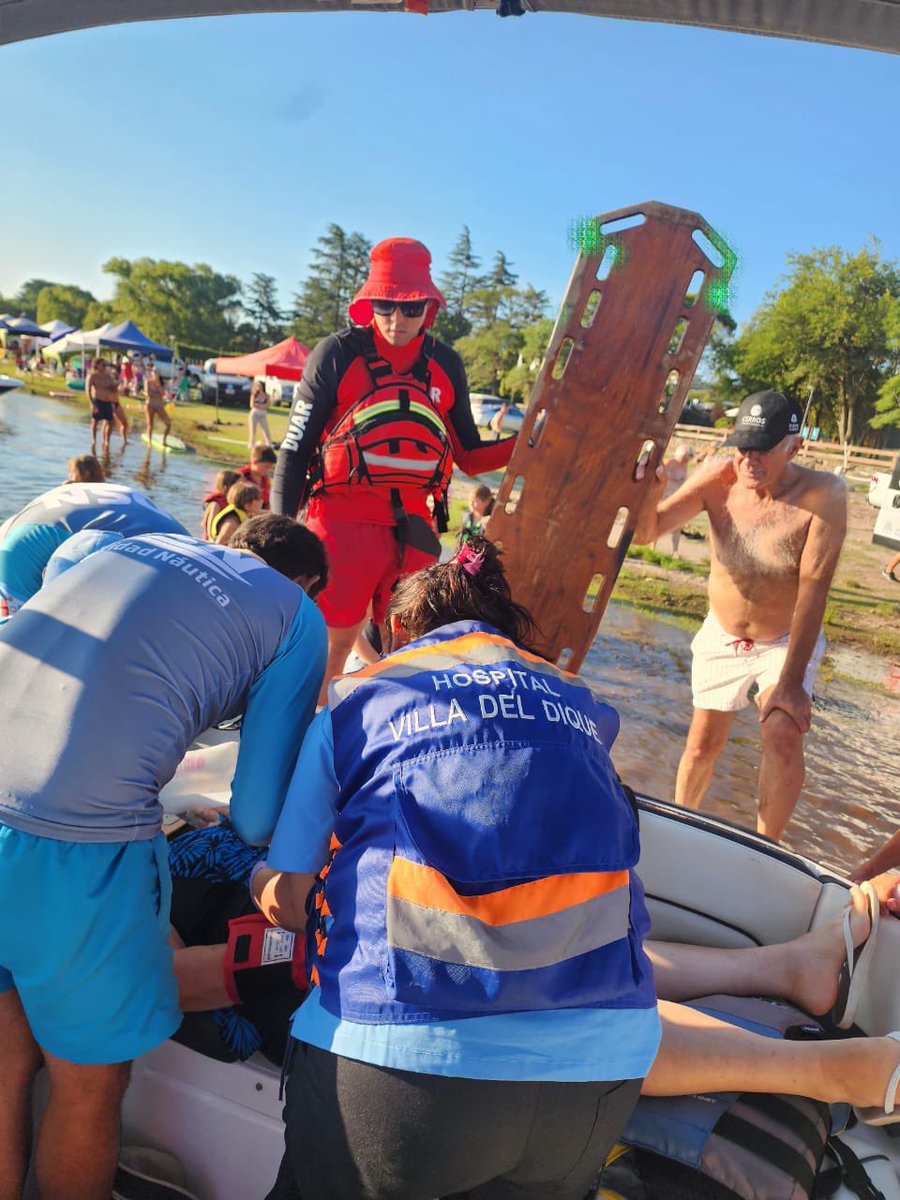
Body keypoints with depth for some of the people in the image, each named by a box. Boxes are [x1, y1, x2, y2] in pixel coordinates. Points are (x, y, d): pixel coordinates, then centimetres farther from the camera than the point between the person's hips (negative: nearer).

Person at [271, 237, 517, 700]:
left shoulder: (446, 365, 9)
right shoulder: (337, 354, -2)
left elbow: (469, 456, 13)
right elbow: (296, 447, -1)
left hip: (413, 525, 4)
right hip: (342, 520, -4)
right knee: (328, 647, 0)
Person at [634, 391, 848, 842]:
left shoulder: (823, 494, -26)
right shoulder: (719, 478, -18)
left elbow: (813, 588, -27)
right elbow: (647, 532, -20)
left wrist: (791, 681, -27)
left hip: (787, 641, -2)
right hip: (721, 638, 3)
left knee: (784, 735, -23)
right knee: (702, 744, 11)